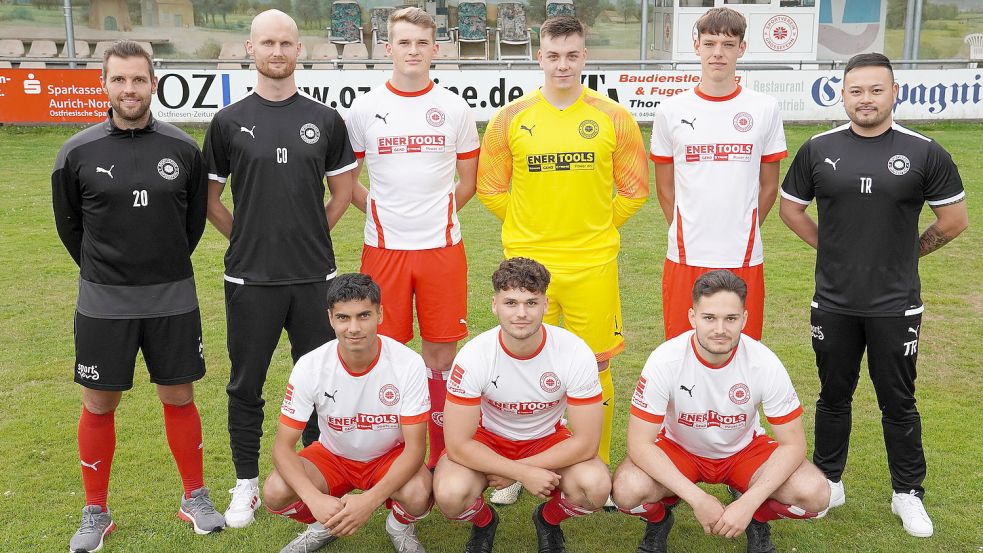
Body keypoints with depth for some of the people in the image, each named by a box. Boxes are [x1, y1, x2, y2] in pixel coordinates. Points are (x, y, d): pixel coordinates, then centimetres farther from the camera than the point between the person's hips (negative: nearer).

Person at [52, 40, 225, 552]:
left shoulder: (183, 149, -3)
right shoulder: (78, 153, -6)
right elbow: (69, 225, 8)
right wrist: (105, 272, 12)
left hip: (173, 300, 1)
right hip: (103, 303, 0)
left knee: (179, 398, 10)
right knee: (98, 405, 8)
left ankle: (195, 499, 26)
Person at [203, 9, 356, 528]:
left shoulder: (325, 120, 4)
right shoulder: (229, 120, 1)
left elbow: (343, 191, 11)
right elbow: (209, 196, 8)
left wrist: (310, 235, 6)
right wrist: (245, 236, 3)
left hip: (314, 275, 1)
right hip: (250, 277, -1)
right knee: (246, 385, 8)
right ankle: (246, 484, 23)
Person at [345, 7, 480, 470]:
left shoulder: (454, 109, 4)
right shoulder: (364, 109, 2)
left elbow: (468, 180, 12)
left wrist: (435, 213, 6)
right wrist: (375, 208, 3)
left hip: (441, 246, 0)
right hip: (384, 248, 0)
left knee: (441, 348, 5)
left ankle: (441, 453, 18)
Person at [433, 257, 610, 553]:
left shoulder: (575, 353, -24)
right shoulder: (473, 356, -25)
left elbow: (586, 441, -20)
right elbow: (458, 444, -22)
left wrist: (509, 471, -20)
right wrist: (525, 473, -29)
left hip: (548, 438, 1)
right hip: (487, 438, 0)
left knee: (596, 487, -29)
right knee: (450, 495, -31)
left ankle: (548, 518, 8)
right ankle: (484, 521, 9)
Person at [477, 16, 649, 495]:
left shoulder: (613, 118, 1)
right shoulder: (511, 119, 2)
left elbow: (634, 189, 8)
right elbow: (490, 188, 9)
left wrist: (595, 228, 6)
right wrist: (530, 226, 5)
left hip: (592, 264, 0)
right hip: (527, 262, 0)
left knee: (595, 367, 5)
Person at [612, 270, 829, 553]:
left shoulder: (765, 364, -24)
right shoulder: (665, 361, -27)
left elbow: (793, 444, -17)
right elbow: (639, 443, -25)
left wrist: (749, 503, -29)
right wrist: (697, 498, -33)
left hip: (744, 448, 1)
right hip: (678, 447, -1)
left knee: (814, 494, -26)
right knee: (628, 490, -32)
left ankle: (757, 519, 9)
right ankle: (658, 519, 6)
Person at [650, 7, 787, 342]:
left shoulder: (765, 109, 2)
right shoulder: (671, 111, 2)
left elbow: (768, 186, 9)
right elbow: (665, 187, 9)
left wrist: (742, 234, 9)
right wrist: (689, 233, 8)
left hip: (744, 258, 0)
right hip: (685, 258, 0)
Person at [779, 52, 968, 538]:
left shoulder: (923, 152, -6)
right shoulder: (818, 149, -1)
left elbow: (954, 220, 2)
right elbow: (791, 209, 10)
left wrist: (906, 252, 7)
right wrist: (832, 248, 6)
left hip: (896, 305, -1)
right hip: (833, 303, 2)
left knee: (898, 403, 10)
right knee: (834, 397, 15)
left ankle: (908, 494, 26)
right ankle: (828, 482, 31)